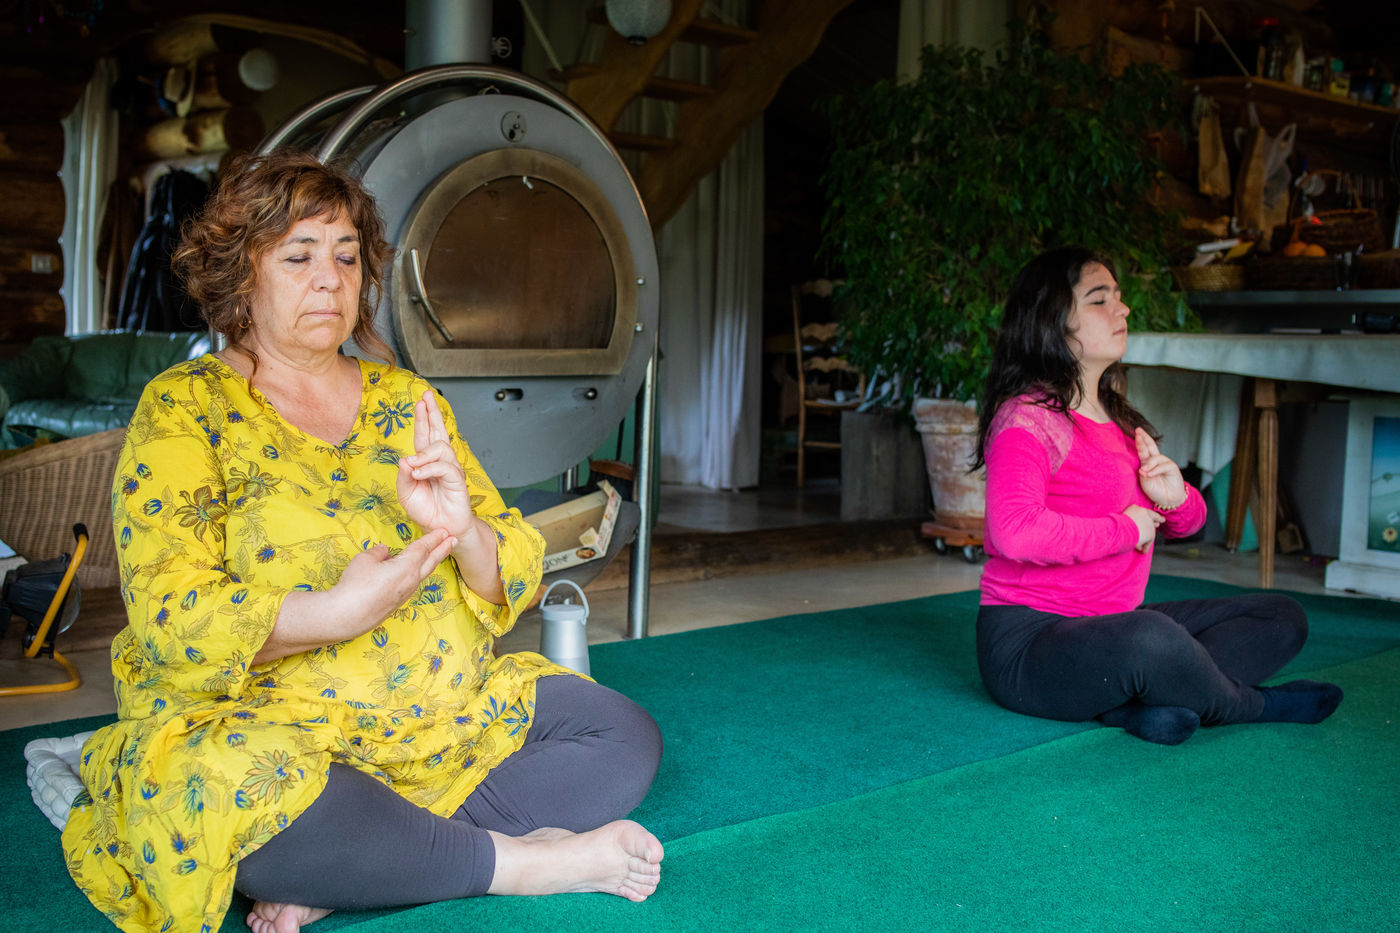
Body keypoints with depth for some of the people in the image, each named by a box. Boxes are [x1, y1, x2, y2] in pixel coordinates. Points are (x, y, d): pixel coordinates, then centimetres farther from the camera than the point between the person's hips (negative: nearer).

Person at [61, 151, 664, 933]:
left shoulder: (408, 399, 11)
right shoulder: (185, 408, -2)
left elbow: (518, 573, 7)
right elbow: (169, 617, -13)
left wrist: (466, 535, -17)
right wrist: (338, 612, -26)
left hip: (449, 718, 6)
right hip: (262, 727, -5)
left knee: (628, 736, -8)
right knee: (234, 800, -37)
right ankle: (524, 859, -19)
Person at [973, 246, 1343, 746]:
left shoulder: (1119, 420, 17)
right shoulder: (1028, 419, -12)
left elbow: (1185, 524, 25)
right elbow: (1014, 531, -30)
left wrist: (1175, 498, -2)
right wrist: (1126, 529, -16)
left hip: (1115, 623, 10)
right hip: (1029, 638, -9)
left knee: (1282, 617, 7)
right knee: (1149, 637, -39)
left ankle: (1150, 702, -20)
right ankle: (1251, 704, -4)